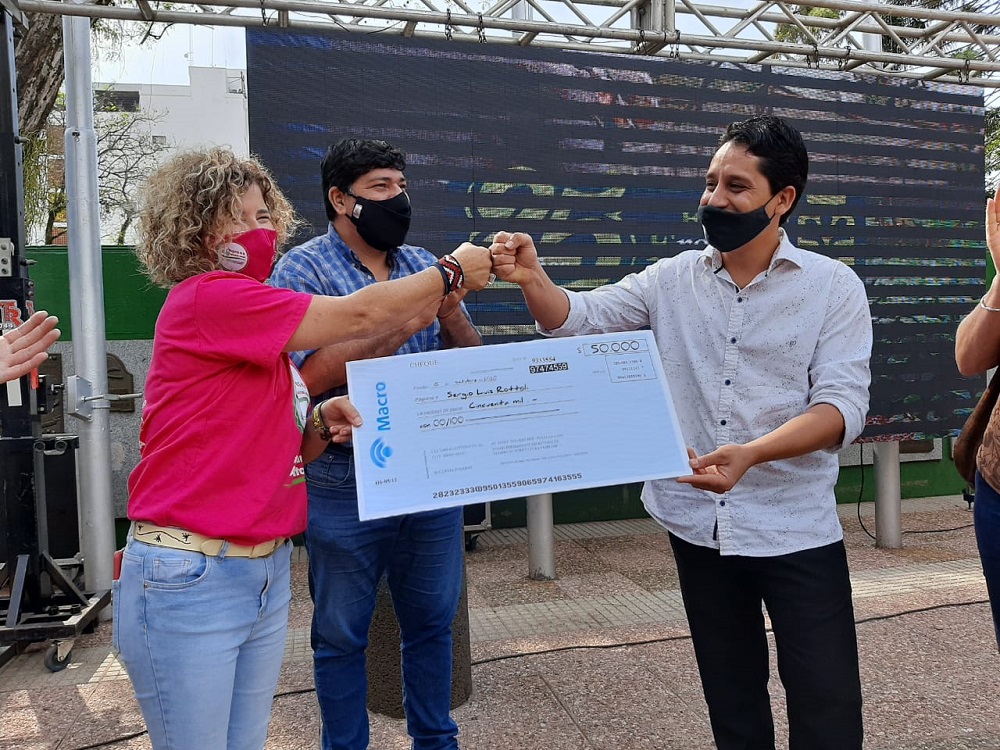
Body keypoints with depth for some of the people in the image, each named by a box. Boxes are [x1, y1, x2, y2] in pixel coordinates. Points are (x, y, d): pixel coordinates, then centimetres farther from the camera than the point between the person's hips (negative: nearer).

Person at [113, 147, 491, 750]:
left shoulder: (260, 326, 12)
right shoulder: (203, 299, -15)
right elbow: (360, 316, -16)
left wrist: (322, 423, -2)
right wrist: (453, 272, -5)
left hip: (268, 574, 8)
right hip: (190, 581, -8)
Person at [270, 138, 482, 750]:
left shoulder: (424, 264, 8)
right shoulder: (303, 269, -6)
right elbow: (311, 374, -19)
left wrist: (450, 309, -13)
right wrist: (403, 322, -21)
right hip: (347, 488, -4)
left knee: (433, 622, 17)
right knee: (343, 634, 12)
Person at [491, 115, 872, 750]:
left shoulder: (834, 287, -5)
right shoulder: (672, 280, 4)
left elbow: (843, 404, -14)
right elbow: (577, 320, 0)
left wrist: (751, 454, -32)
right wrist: (531, 278, -22)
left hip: (797, 531, -2)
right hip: (697, 525, 3)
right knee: (731, 699, 19)